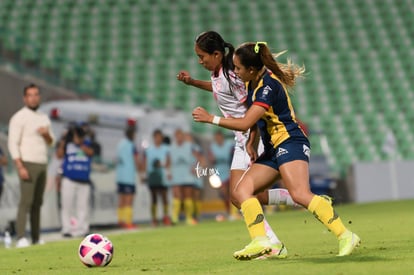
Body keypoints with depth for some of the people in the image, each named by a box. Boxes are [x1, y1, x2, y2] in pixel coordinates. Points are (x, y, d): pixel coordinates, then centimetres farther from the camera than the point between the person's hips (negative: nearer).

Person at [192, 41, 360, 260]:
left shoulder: (268, 86, -20)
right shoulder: (253, 82, 8)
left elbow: (245, 124, -24)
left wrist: (210, 118, -17)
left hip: (290, 143, -10)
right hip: (273, 150, 10)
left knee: (300, 194, -27)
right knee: (241, 190, -5)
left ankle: (345, 236, -25)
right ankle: (260, 242, -17)